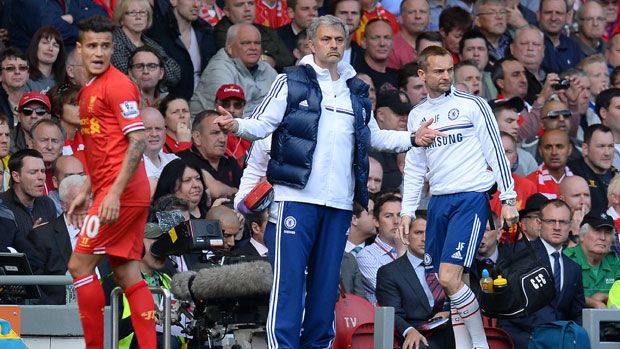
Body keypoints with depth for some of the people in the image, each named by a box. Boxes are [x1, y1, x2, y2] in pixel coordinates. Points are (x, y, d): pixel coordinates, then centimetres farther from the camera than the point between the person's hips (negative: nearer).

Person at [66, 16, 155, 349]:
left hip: (120, 193, -9)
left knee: (80, 264, -7)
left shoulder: (117, 85, -10)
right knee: (128, 274, 5)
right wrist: (85, 193, 23)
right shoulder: (88, 90, 18)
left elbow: (137, 142, -17)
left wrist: (114, 193, -22)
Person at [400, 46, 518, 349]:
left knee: (449, 277, -18)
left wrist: (508, 198, -7)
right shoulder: (417, 116, 14)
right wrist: (407, 211, 11)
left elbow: (496, 152, -2)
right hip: (438, 201, 6)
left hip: (471, 198, -6)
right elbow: (414, 167, 18)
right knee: (449, 284, 2)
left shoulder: (472, 105, -2)